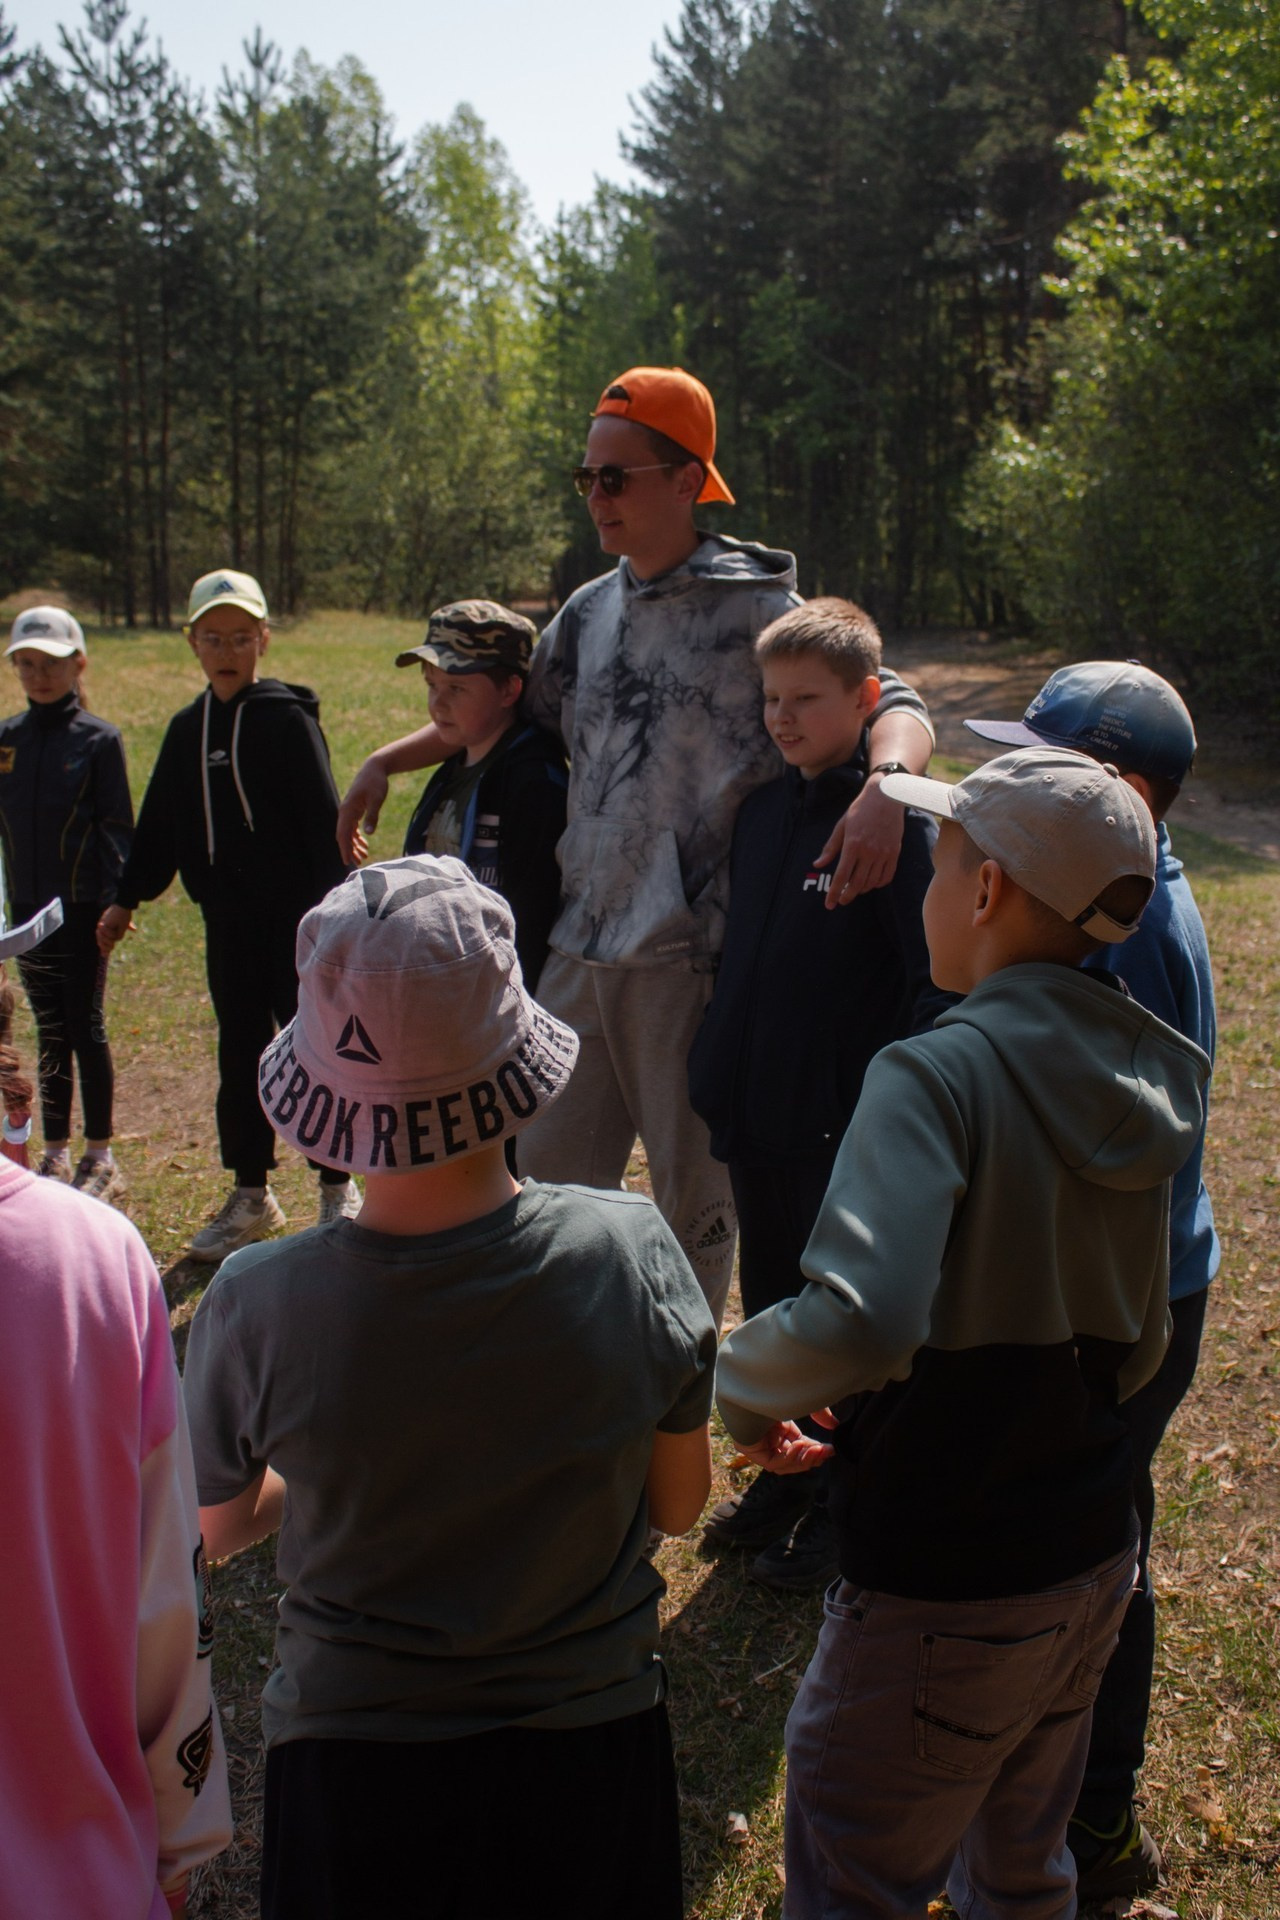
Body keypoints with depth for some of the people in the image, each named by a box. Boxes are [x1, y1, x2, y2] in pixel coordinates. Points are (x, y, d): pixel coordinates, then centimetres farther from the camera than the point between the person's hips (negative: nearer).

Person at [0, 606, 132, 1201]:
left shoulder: (98, 739, -5)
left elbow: (116, 828, -6)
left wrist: (115, 903, -14)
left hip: (82, 907, -4)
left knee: (86, 1027, 1)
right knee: (49, 1032, 12)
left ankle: (99, 1158, 12)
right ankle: (55, 1154, 22)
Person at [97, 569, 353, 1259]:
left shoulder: (287, 717, -7)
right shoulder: (188, 729, 11)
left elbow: (323, 817, -12)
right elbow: (159, 823, 18)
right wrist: (126, 899, 21)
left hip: (294, 917, -6)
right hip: (228, 922, 6)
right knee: (240, 1053, 11)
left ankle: (338, 1190, 16)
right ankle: (251, 1195, 23)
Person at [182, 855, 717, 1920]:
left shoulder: (252, 1310, -25)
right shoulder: (632, 1251, -23)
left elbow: (218, 1528, -4)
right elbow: (680, 1503, -7)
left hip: (354, 1768, -1)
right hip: (591, 1746, 1)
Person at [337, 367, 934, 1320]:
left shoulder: (753, 608, -6)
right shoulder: (590, 612, 12)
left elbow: (898, 706, -11)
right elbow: (512, 708, 28)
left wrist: (883, 786, -33)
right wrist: (386, 760, 21)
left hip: (693, 956, -6)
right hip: (580, 952, 6)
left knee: (694, 1201, 9)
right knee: (550, 1178, 14)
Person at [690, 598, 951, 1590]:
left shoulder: (901, 822, -17)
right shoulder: (763, 808, 5)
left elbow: (937, 981, -18)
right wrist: (717, 1073, 13)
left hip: (844, 1132, -7)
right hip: (757, 1118, 7)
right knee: (770, 1304, 20)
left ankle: (841, 1511, 31)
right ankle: (781, 1480, 40)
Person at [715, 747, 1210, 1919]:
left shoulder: (940, 1072, -24)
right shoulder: (1141, 1084, 1)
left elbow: (859, 1320, -38)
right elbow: (1135, 1350, 10)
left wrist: (743, 1385, -19)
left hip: (943, 1591, -7)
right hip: (1092, 1557, 8)